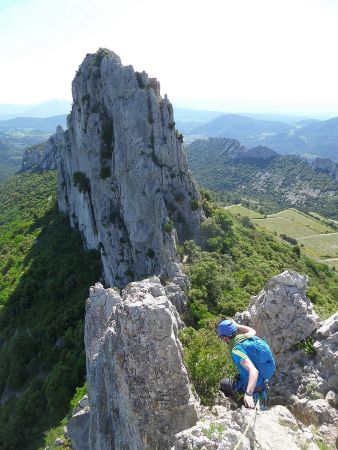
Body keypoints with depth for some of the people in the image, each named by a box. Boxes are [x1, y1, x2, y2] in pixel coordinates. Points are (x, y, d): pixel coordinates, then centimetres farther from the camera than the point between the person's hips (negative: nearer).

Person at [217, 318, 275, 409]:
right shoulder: (250, 337, -4)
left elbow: (254, 371, -37)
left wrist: (248, 394, -46)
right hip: (263, 383, 7)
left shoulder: (237, 350, -27)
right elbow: (252, 331, 22)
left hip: (251, 388, -7)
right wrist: (236, 325, 21)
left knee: (223, 383, 16)